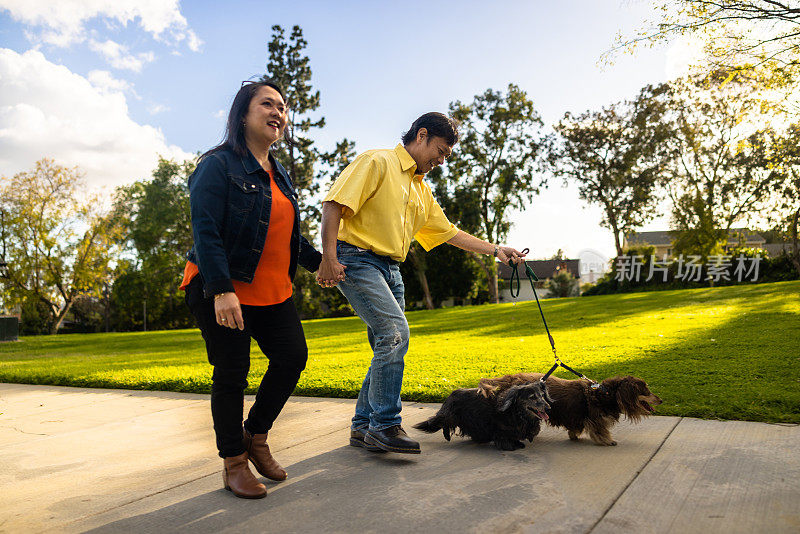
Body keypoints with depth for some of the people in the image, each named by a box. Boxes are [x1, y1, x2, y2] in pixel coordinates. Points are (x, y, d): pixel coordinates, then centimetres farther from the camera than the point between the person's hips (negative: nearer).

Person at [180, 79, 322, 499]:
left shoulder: (279, 175, 15)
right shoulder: (218, 165, -9)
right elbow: (205, 231, -18)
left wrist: (316, 261, 23)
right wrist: (221, 290, -26)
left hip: (272, 292, 8)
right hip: (222, 293, -7)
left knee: (293, 357, 4)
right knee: (232, 373, 0)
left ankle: (255, 435, 25)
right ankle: (234, 463, 18)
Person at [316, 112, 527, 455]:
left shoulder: (421, 190, 23)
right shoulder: (377, 162, -4)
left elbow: (449, 232, 26)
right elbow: (334, 205, -13)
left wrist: (496, 250, 21)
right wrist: (329, 258, -21)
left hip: (391, 270, 9)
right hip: (356, 259, -9)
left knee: (388, 348, 5)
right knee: (395, 332, -20)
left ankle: (363, 427, 17)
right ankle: (385, 425, -10)